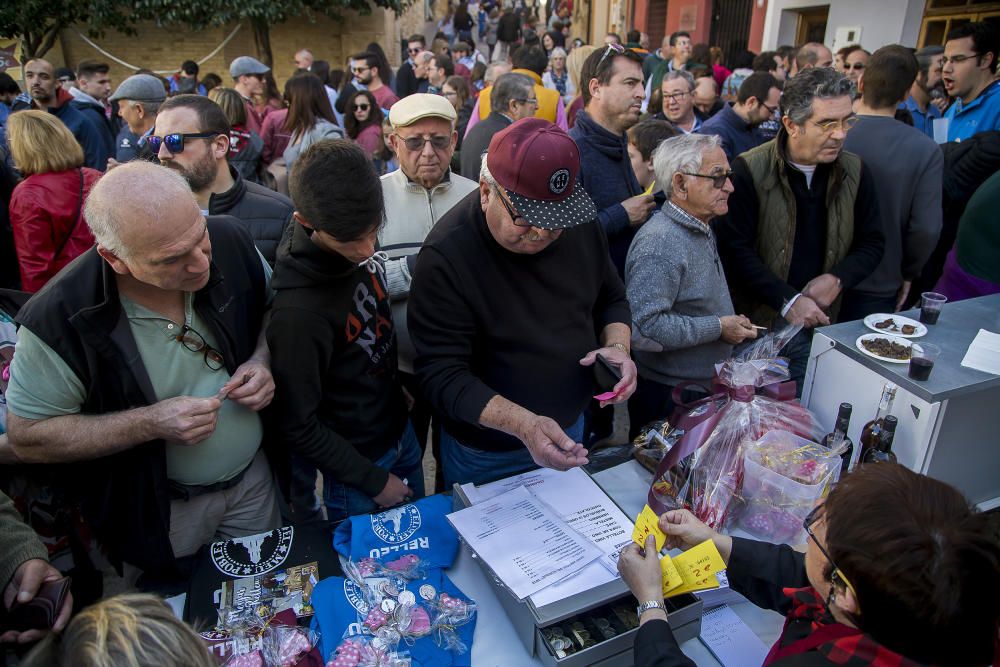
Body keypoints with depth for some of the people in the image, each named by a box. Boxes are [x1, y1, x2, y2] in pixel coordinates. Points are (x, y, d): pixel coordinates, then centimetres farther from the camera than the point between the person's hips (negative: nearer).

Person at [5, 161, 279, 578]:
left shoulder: (230, 241, -18)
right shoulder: (60, 319, -28)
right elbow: (27, 438, -17)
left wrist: (262, 361, -19)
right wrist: (151, 423, -29)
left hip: (254, 474, 4)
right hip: (160, 508, -3)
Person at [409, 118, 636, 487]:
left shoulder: (579, 225, -11)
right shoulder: (447, 256, -28)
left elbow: (612, 299, 5)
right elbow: (442, 375, -28)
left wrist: (618, 345, -16)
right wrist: (522, 423, -41)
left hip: (571, 428, 5)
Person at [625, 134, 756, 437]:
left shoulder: (700, 231, 9)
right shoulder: (660, 243, -25)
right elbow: (643, 326, -34)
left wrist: (731, 323, 11)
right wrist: (718, 328, -23)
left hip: (705, 387, 10)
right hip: (666, 398, -9)